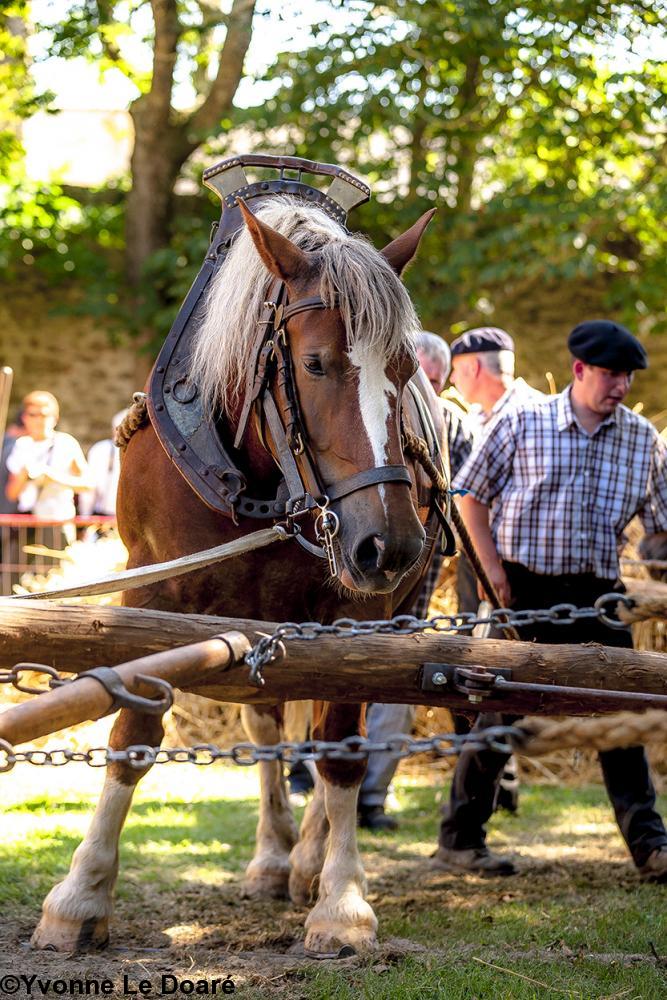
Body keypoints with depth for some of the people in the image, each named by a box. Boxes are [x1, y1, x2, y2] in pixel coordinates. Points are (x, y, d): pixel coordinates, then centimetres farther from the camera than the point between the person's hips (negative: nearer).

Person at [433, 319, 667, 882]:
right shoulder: (524, 424, -3)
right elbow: (471, 494, 1)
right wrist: (493, 569, -6)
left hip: (598, 595, 3)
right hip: (525, 589, -3)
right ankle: (459, 840, 15)